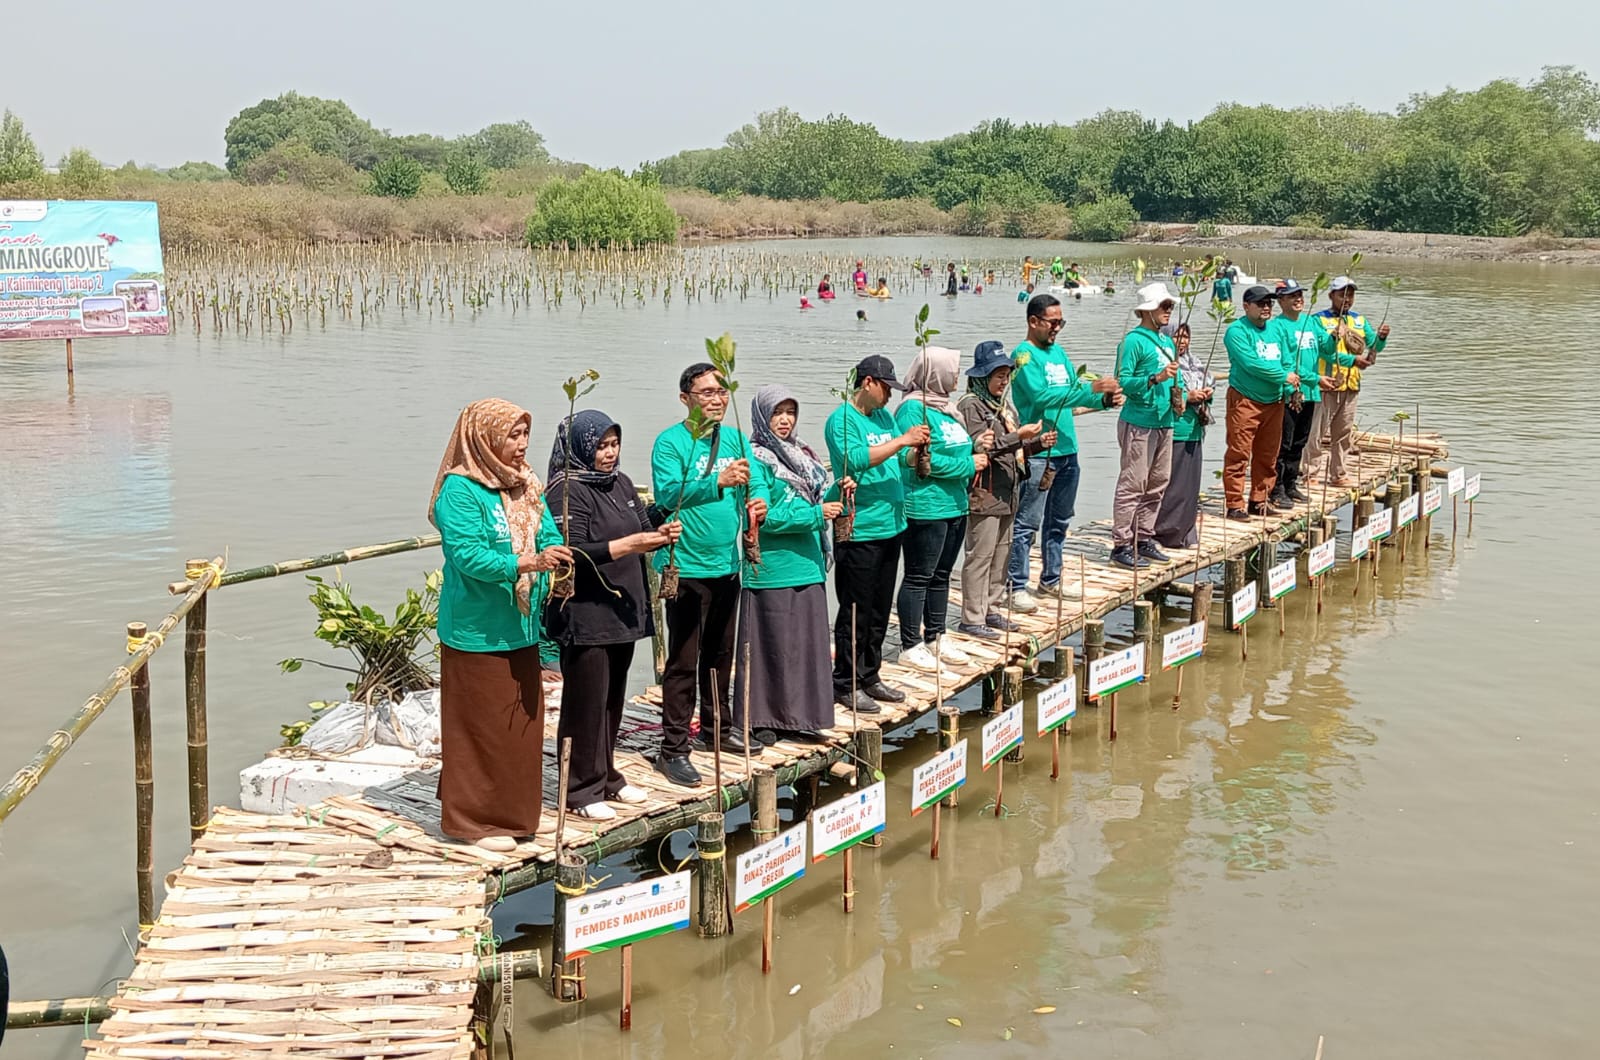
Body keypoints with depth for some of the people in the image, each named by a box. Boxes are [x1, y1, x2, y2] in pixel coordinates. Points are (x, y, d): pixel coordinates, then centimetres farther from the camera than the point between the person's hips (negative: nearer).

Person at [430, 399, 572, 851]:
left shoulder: (524, 486, 9)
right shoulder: (459, 490, -15)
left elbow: (549, 536, 5)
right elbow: (468, 557, -23)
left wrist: (557, 570, -16)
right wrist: (527, 563, -32)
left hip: (520, 629, 8)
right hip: (477, 631, -8)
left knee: (522, 722, 14)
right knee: (481, 727, 1)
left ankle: (512, 811, 28)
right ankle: (473, 819, 13)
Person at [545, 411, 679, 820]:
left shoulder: (621, 484, 12)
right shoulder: (566, 490, -12)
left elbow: (642, 527, 18)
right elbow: (571, 553, -20)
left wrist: (662, 534, -4)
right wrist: (625, 546, -27)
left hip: (623, 609, 8)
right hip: (585, 615, -8)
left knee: (613, 698, 15)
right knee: (586, 701, -1)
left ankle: (606, 776, 27)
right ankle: (581, 789, 8)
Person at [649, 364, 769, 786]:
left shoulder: (735, 438, 9)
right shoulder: (671, 442, -11)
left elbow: (757, 481, 6)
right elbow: (667, 493, -25)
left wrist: (759, 501, -18)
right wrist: (718, 482, -37)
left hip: (727, 564, 7)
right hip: (686, 567, -7)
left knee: (720, 654, 20)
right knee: (683, 661, -4)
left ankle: (717, 727, 36)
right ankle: (673, 749, 2)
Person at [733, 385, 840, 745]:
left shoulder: (802, 455, 14)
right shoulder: (755, 459, -9)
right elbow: (762, 517, -17)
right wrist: (815, 515, -18)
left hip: (808, 567, 7)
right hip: (772, 570, -7)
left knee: (807, 644, 9)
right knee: (770, 645, 0)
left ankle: (798, 717, 18)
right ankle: (761, 720, 11)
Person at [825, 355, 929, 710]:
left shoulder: (884, 416, 14)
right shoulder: (841, 420, -11)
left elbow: (899, 461, 21)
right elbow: (857, 459, -26)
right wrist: (902, 440, -24)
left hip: (891, 527, 9)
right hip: (859, 531, -8)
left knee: (880, 612, 15)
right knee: (855, 613, -2)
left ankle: (869, 677, 26)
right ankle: (845, 685, 7)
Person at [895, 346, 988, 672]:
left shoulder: (944, 406, 15)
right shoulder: (913, 408, -15)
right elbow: (918, 459, -23)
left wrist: (975, 445, 6)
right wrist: (968, 464, -18)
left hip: (954, 507, 10)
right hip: (925, 508, -10)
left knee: (941, 575, 17)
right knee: (918, 577, -1)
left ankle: (935, 638, 28)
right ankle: (910, 647, 7)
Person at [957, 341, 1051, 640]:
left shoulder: (1005, 406, 18)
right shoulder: (970, 405, -9)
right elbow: (981, 447, -20)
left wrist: (1038, 443, 6)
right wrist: (1018, 435, -22)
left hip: (1006, 494, 9)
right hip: (983, 494, -9)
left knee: (1002, 553, 13)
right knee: (980, 556, -6)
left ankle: (992, 609, 22)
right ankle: (972, 618, -2)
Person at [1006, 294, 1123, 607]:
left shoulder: (1058, 352, 16)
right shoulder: (1024, 355, -10)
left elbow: (1077, 391, 16)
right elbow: (1041, 396, -23)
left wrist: (1105, 400, -4)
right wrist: (1091, 389, -25)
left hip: (1067, 450, 9)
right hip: (1038, 453, -9)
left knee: (1059, 521, 17)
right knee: (1027, 523, -6)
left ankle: (1051, 579, 28)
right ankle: (1016, 587, -2)